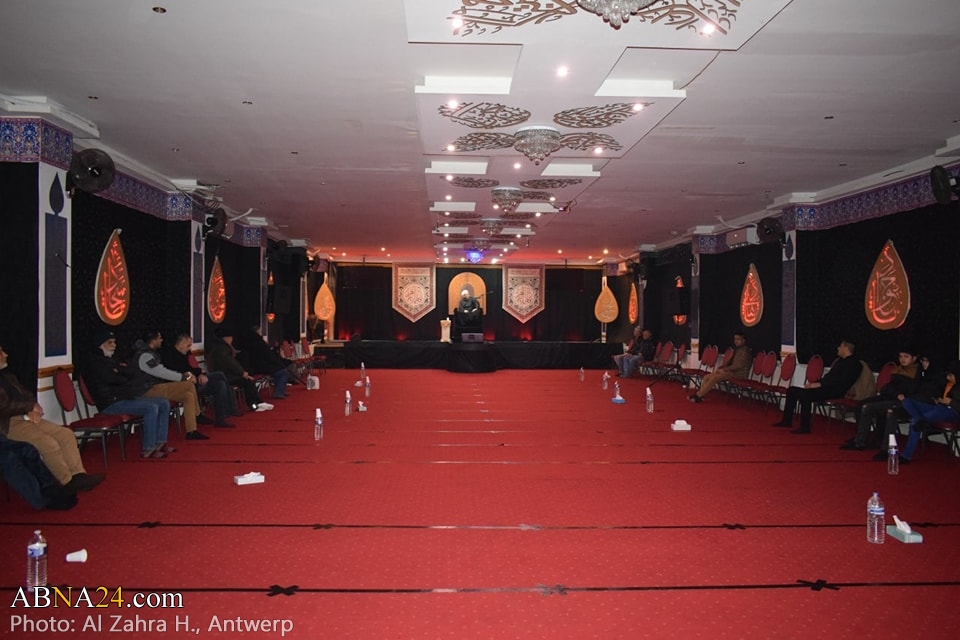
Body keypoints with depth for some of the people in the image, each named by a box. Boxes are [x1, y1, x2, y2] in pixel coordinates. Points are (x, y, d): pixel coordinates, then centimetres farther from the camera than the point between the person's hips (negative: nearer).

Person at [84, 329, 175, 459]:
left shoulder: (111, 359, 23)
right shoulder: (94, 362, -7)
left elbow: (129, 374, 19)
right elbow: (111, 378, -18)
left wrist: (119, 370, -1)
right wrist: (122, 370, 2)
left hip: (125, 398, 10)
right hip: (111, 403, -10)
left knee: (164, 403, 1)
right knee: (151, 407, -28)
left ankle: (159, 442, 2)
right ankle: (147, 450, -23)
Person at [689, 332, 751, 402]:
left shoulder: (745, 351, -10)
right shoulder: (737, 349, 18)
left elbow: (739, 366, -19)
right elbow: (729, 361, 22)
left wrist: (724, 369, -15)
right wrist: (720, 367, 3)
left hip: (738, 374, -9)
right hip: (731, 371, 9)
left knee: (714, 378, -28)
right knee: (707, 377, -8)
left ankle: (698, 396, -27)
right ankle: (700, 395, -22)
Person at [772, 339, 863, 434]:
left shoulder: (854, 364, -7)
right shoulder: (840, 360, 22)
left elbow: (842, 381, -19)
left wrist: (819, 384, -21)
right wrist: (814, 383, 5)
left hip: (834, 391, -10)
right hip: (825, 387, 10)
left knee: (805, 394, -33)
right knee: (792, 390, 2)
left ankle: (805, 427, -28)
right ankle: (787, 420, 4)